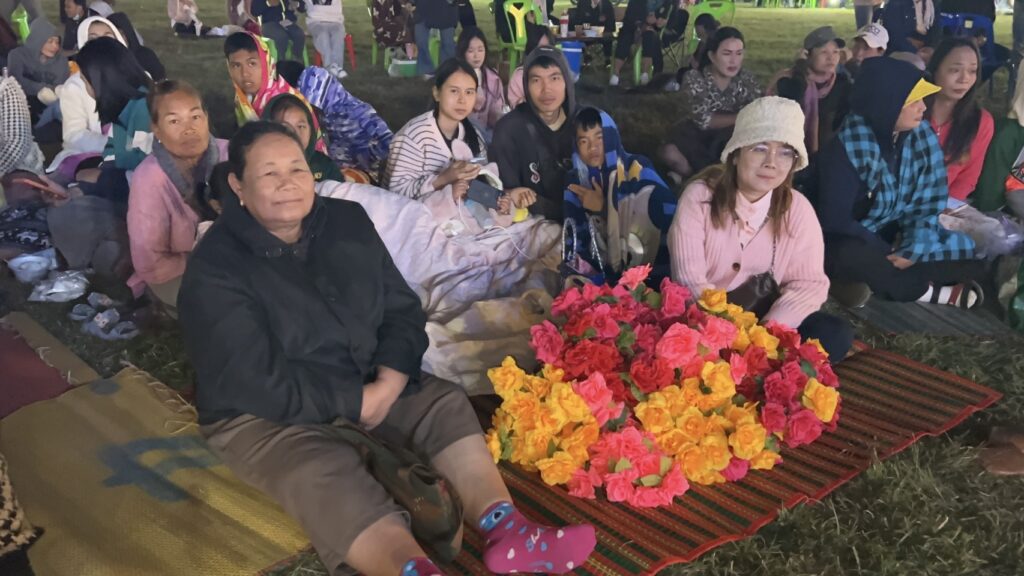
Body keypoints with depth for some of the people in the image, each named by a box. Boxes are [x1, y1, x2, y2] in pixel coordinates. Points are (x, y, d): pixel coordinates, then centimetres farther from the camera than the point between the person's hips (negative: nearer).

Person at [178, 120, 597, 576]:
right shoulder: (214, 270, -16)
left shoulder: (347, 222, 2)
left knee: (446, 404, -13)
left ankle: (503, 530, -31)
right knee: (326, 475, -33)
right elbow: (258, 384, -23)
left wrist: (387, 385, -15)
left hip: (369, 387, 6)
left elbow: (402, 310, 3)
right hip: (264, 414, -6)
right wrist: (359, 402, -20)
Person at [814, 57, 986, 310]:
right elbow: (835, 219, -21)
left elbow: (928, 204, -4)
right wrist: (890, 255, -18)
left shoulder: (924, 138, -5)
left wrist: (911, 251, -20)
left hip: (898, 236, 5)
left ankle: (877, 279, -17)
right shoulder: (848, 147, -20)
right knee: (850, 257, -38)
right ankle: (930, 291, -16)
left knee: (967, 252, -10)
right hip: (854, 243, -5)